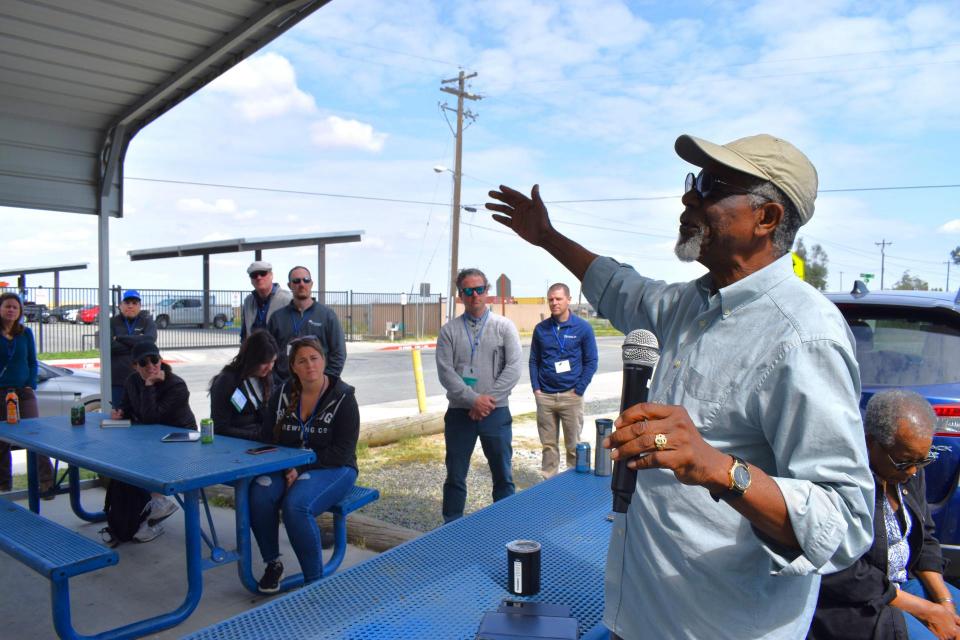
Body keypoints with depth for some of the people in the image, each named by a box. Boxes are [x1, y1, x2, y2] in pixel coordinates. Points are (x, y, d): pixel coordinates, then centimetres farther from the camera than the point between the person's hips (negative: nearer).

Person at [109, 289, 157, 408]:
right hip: (118, 380, 1)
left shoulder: (147, 321, 8)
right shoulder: (113, 322, 9)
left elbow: (150, 339, -12)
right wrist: (137, 343, -9)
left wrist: (120, 338, -8)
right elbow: (109, 346, -7)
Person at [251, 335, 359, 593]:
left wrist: (301, 469, -18)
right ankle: (272, 563, -2)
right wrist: (286, 468, -12)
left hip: (332, 468, -4)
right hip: (287, 466, 4)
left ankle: (315, 581, -16)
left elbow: (343, 451, -11)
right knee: (258, 496, -26)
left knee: (296, 505, -32)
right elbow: (270, 438, 7)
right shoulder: (283, 394, 6)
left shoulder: (342, 397, -8)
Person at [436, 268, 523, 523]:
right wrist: (474, 400, -15)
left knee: (503, 476, 9)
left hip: (496, 413, 0)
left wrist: (488, 400, -13)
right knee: (455, 477, 10)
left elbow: (513, 368, -5)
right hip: (459, 413, 1)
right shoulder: (449, 330, 2)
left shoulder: (504, 327, 2)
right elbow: (445, 372, -5)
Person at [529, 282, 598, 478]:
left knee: (573, 445, 5)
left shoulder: (583, 328, -2)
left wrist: (579, 390, -7)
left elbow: (591, 361, -1)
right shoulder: (541, 329, 6)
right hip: (544, 396, 2)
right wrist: (536, 388, 2)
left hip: (571, 396, -2)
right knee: (548, 444, 9)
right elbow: (534, 360, 12)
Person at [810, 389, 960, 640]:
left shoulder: (910, 471, 1)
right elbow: (846, 576, -24)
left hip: (905, 581, 8)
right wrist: (926, 611, -16)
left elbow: (924, 537, 12)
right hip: (854, 601, -8)